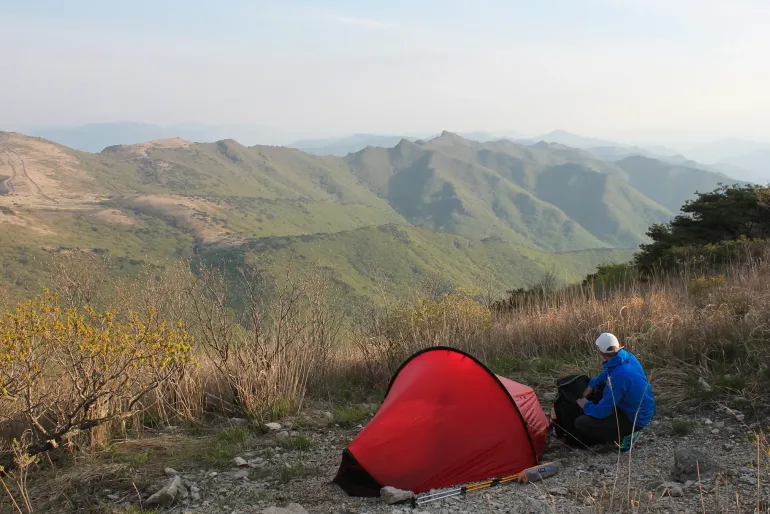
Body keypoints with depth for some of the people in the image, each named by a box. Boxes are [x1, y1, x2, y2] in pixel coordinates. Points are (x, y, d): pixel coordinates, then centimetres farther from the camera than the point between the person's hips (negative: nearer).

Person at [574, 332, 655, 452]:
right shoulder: (627, 356, -9)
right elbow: (606, 372, 15)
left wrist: (586, 406, -6)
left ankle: (622, 437, 2)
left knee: (580, 423, -11)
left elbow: (602, 411, -25)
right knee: (599, 387, 24)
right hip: (642, 410, 8)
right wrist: (591, 385, 5)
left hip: (634, 419, -8)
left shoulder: (618, 377, -34)